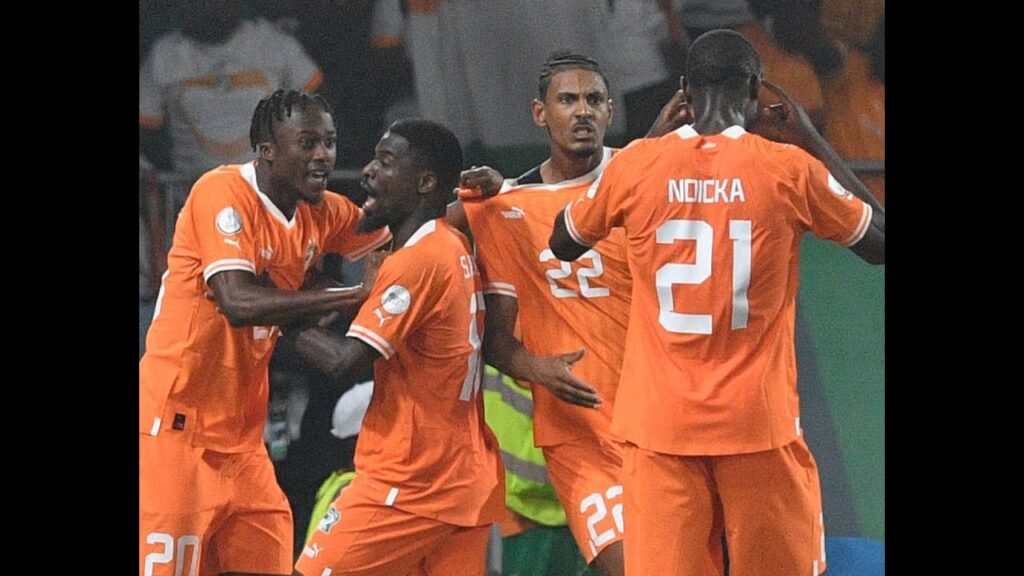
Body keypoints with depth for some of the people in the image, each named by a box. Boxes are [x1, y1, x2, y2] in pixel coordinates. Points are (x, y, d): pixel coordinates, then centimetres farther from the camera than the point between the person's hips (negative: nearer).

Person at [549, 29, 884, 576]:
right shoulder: (789, 168, -5)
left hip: (660, 425, 1)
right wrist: (813, 141, 14)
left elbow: (563, 244, 19)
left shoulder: (636, 166, -1)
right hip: (757, 422, -1)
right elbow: (879, 241, 10)